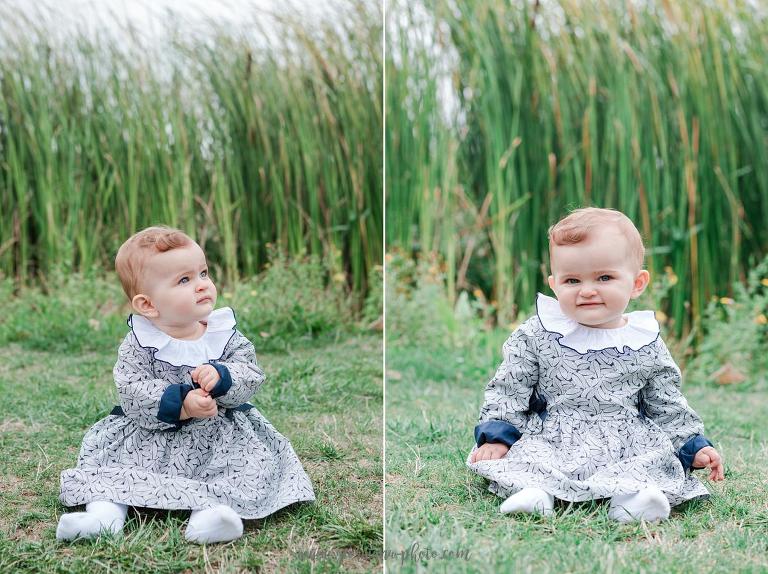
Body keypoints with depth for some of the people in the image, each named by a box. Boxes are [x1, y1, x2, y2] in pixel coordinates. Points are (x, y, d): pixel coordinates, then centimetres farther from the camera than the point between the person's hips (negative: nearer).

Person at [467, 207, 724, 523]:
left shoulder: (647, 346, 6)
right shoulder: (535, 337, 1)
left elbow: (667, 406, 16)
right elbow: (508, 391, 5)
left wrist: (693, 447, 11)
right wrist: (496, 435, -6)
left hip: (626, 449, 1)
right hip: (548, 442, -1)